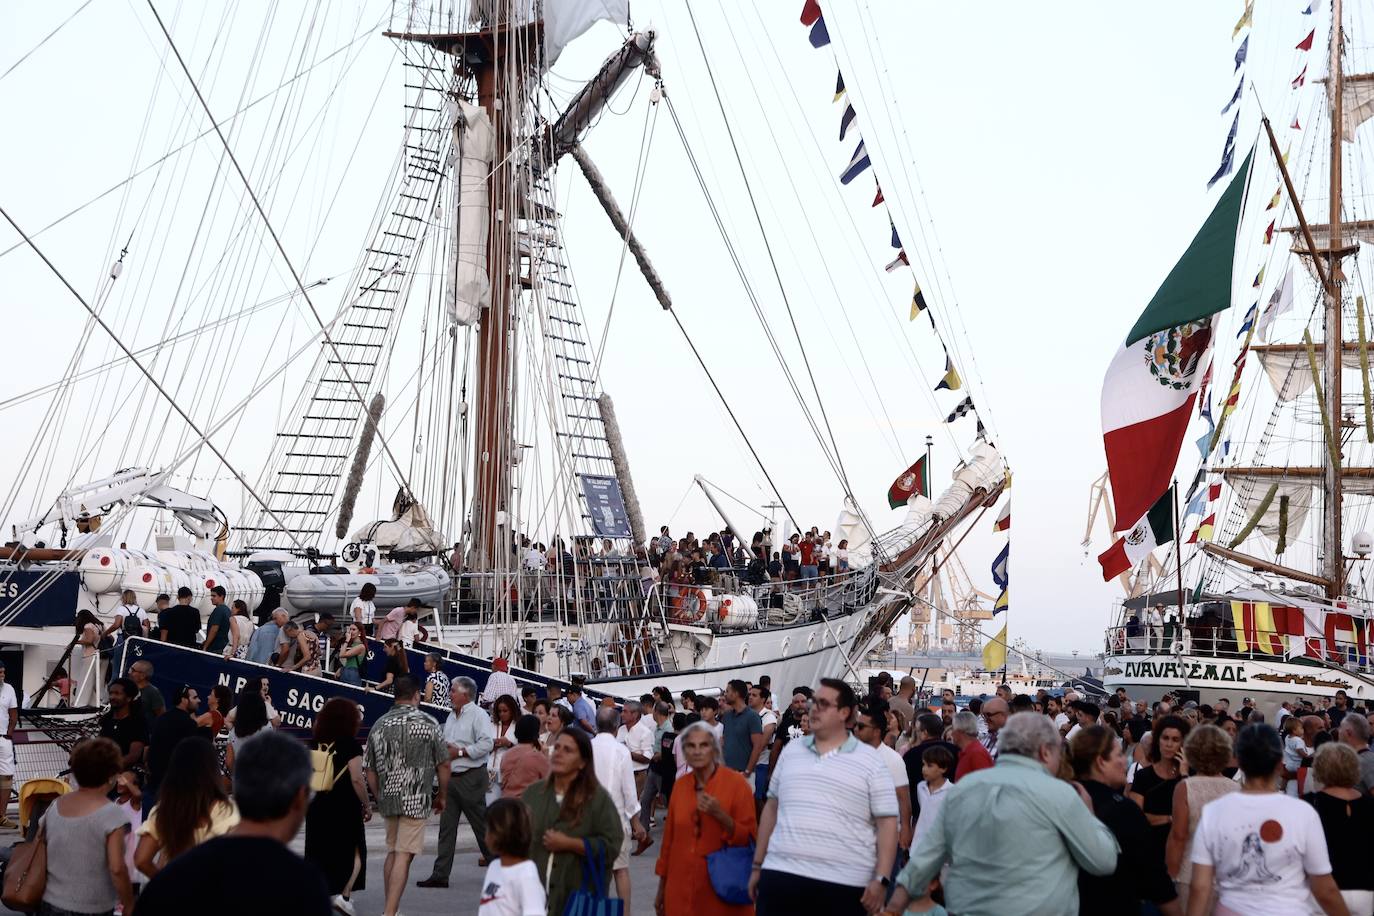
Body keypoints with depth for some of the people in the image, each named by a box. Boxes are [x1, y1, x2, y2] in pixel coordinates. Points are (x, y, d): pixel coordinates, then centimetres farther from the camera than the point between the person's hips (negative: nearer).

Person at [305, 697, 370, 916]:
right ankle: (344, 894, -5)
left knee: (320, 853, 12)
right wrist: (367, 806, -4)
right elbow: (357, 779, -14)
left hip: (317, 806, 5)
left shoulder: (315, 743, 4)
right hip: (345, 808, -5)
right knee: (354, 851, 10)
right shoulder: (350, 744, -11)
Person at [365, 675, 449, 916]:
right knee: (403, 855, -5)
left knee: (392, 852, 18)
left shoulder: (379, 725, 6)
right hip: (416, 800, -5)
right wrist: (442, 796, 11)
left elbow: (371, 771, 11)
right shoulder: (427, 722, -5)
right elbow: (443, 764, -2)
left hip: (387, 799, 5)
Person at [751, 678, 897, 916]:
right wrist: (758, 865, 15)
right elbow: (772, 807, 17)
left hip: (845, 884, -3)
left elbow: (887, 822, -1)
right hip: (781, 876, 3)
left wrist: (882, 879, -9)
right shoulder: (791, 751, 12)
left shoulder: (870, 761, 1)